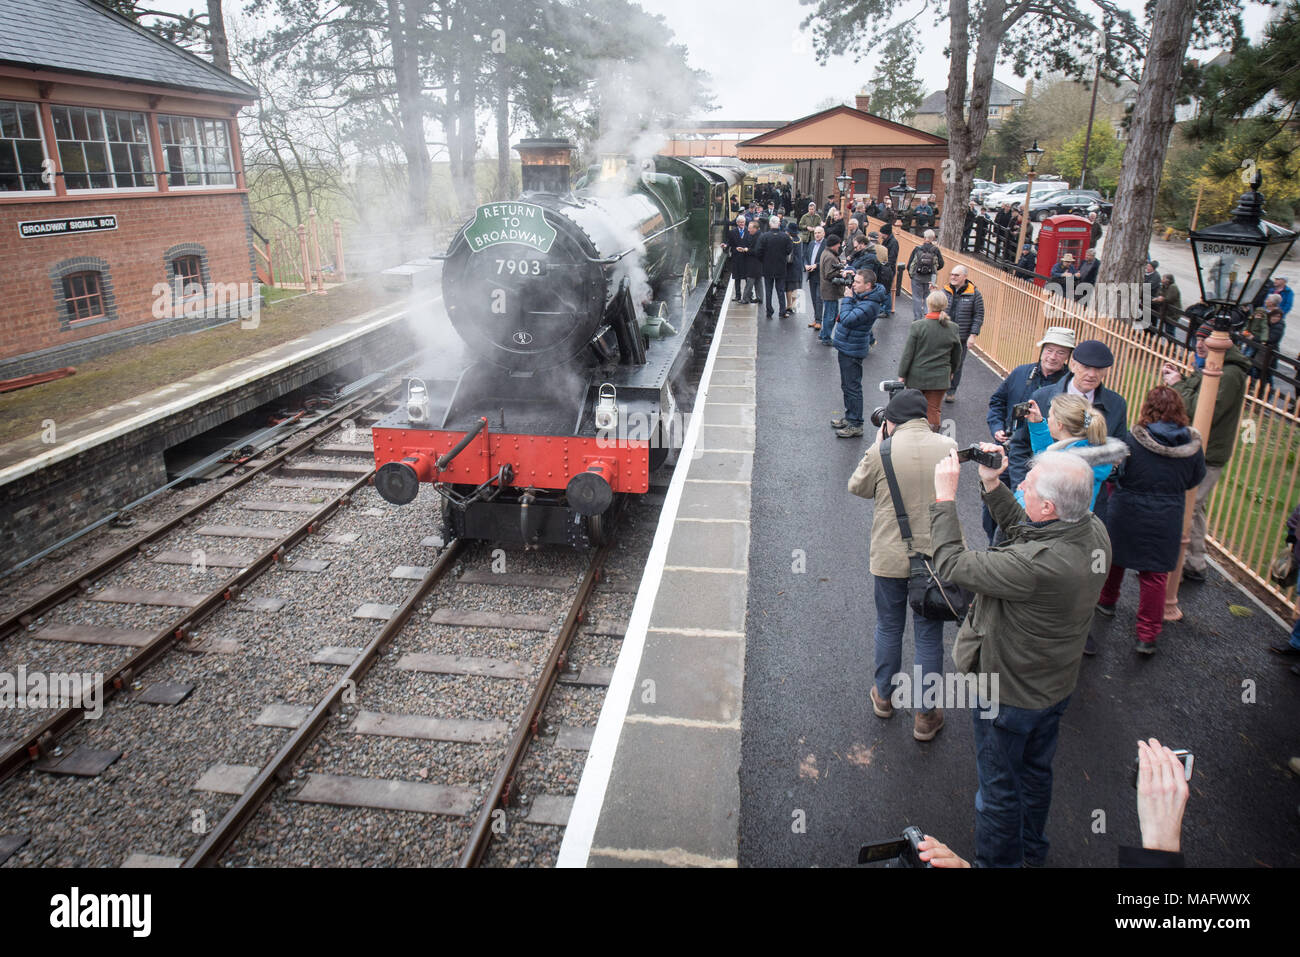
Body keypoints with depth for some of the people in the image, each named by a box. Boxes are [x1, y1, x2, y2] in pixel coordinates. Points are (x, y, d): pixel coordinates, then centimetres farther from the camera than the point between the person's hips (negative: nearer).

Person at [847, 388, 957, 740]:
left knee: (888, 628, 19)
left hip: (890, 558, -1)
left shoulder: (881, 451, -15)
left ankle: (884, 696, 38)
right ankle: (926, 716, 23)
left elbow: (857, 488, 0)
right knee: (929, 635, 12)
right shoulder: (949, 447, -8)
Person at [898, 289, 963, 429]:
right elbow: (957, 355, 9)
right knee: (934, 410, 9)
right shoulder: (953, 328, -3)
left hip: (917, 377, -2)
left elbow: (908, 353, -12)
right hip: (940, 378, 2)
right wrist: (951, 371, 26)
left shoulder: (917, 326, -14)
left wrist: (901, 375, -2)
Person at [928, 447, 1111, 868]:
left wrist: (944, 496, -21)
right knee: (1036, 771, 30)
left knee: (999, 789, 16)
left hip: (1009, 696, -8)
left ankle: (998, 861, 39)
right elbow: (1022, 531, 2)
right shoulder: (1094, 530, -15)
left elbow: (951, 563, -30)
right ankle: (1032, 852, 53)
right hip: (1056, 687, 8)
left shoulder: (1037, 565, -40)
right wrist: (992, 485, -4)